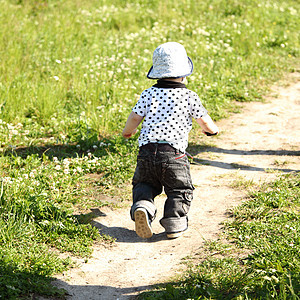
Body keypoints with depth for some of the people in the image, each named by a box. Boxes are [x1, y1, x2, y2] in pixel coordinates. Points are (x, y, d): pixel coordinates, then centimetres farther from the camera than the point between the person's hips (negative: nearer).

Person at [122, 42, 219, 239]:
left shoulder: (148, 94, 8)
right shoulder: (189, 97, 2)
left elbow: (134, 118, 3)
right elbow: (204, 121, 6)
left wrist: (128, 131, 25)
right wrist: (213, 129, 29)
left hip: (147, 151, 2)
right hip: (174, 153, -2)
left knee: (144, 184, 22)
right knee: (180, 191, 14)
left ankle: (142, 205, -7)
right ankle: (174, 220, -8)